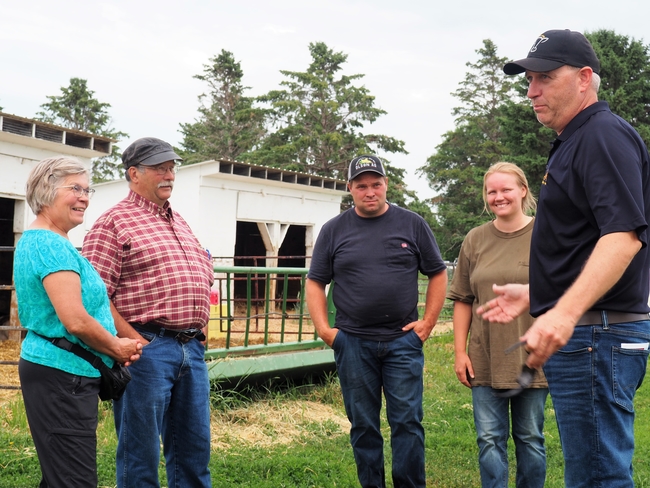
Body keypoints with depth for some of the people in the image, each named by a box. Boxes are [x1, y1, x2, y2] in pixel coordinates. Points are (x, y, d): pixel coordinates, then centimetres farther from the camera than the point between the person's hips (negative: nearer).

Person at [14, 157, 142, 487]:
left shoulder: (34, 240, 16)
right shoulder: (51, 245, -16)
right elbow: (76, 321, -25)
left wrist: (114, 349, 10)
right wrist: (116, 348, -6)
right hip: (62, 376, -11)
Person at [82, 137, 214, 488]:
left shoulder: (179, 223, 19)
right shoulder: (114, 222, -5)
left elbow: (204, 277, 25)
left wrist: (198, 330, 13)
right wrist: (134, 341, -16)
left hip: (192, 349, 7)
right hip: (147, 349, -7)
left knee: (194, 447, 13)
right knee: (140, 450, 2)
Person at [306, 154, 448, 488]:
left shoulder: (412, 225, 5)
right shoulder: (334, 230, 6)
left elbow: (438, 274, 9)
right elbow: (315, 282, 8)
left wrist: (428, 322, 0)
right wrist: (324, 329, -3)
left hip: (403, 341, -1)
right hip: (353, 344, 1)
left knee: (407, 422, -1)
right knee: (363, 426, 8)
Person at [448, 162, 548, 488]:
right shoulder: (475, 240, 5)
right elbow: (463, 300, 7)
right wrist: (460, 351, 3)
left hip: (532, 359, -2)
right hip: (485, 360, 2)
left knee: (530, 438, 11)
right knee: (489, 440, 6)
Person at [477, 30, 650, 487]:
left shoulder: (606, 135, -12)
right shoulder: (574, 141, 20)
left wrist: (565, 313, -34)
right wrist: (535, 294, 30)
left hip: (596, 333, -11)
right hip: (578, 333, 11)